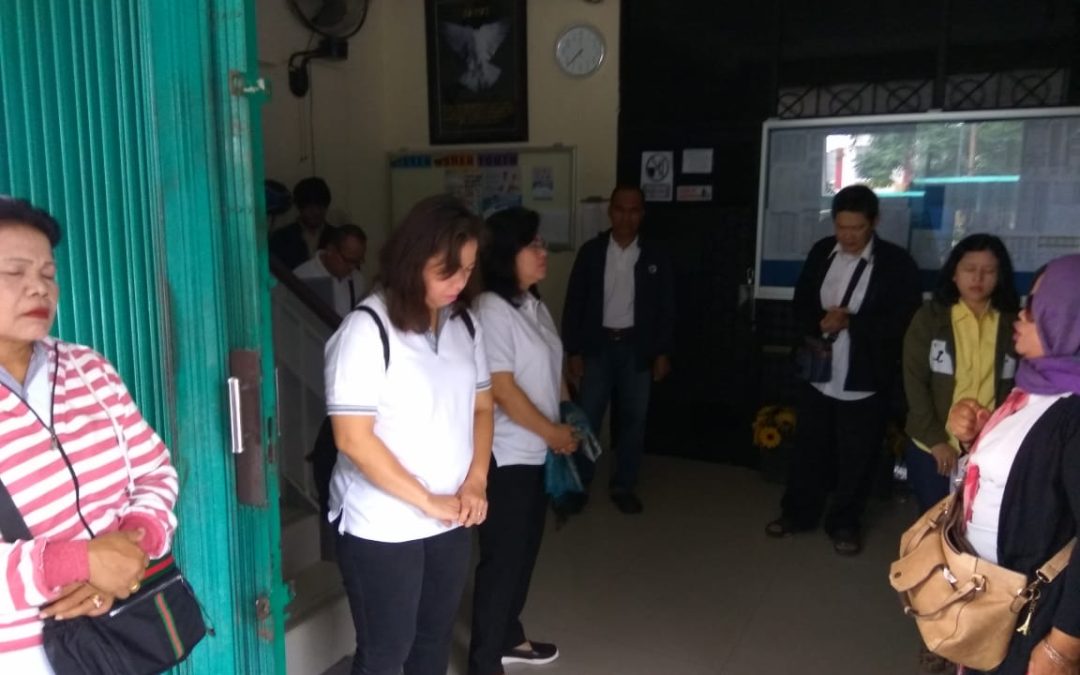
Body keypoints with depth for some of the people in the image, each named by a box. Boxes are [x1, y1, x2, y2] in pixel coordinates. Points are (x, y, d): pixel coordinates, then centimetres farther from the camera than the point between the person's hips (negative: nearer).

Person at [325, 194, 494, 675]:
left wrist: (475, 482, -5)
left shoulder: (464, 323, 1)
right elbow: (353, 439, -20)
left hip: (451, 521, 6)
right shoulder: (367, 329, -18)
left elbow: (482, 406, 10)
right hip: (381, 527, -6)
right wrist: (427, 501, -18)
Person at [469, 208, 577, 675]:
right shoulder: (491, 311, -19)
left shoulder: (535, 305, 9)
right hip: (506, 457, -9)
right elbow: (503, 389, -22)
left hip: (536, 453, 9)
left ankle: (509, 636, 37)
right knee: (502, 558, 1)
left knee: (525, 550, 20)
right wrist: (553, 432, -13)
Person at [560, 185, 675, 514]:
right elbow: (574, 303, -1)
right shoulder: (591, 251, -1)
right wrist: (573, 352, -5)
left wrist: (662, 353, -1)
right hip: (597, 345, -1)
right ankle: (577, 485, 15)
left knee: (633, 419, 8)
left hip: (636, 346, 1)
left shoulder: (655, 256, 1)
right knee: (587, 417, 1)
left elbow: (666, 307, 4)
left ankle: (624, 487, 21)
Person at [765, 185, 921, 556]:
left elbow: (903, 321, -13)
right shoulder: (821, 252, 5)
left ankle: (844, 523, 28)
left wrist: (851, 322, -22)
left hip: (864, 381, -3)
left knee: (856, 459, 10)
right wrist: (820, 323, -13)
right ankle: (798, 512, 32)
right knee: (808, 449, 15)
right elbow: (801, 304, 8)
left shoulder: (896, 262, -8)